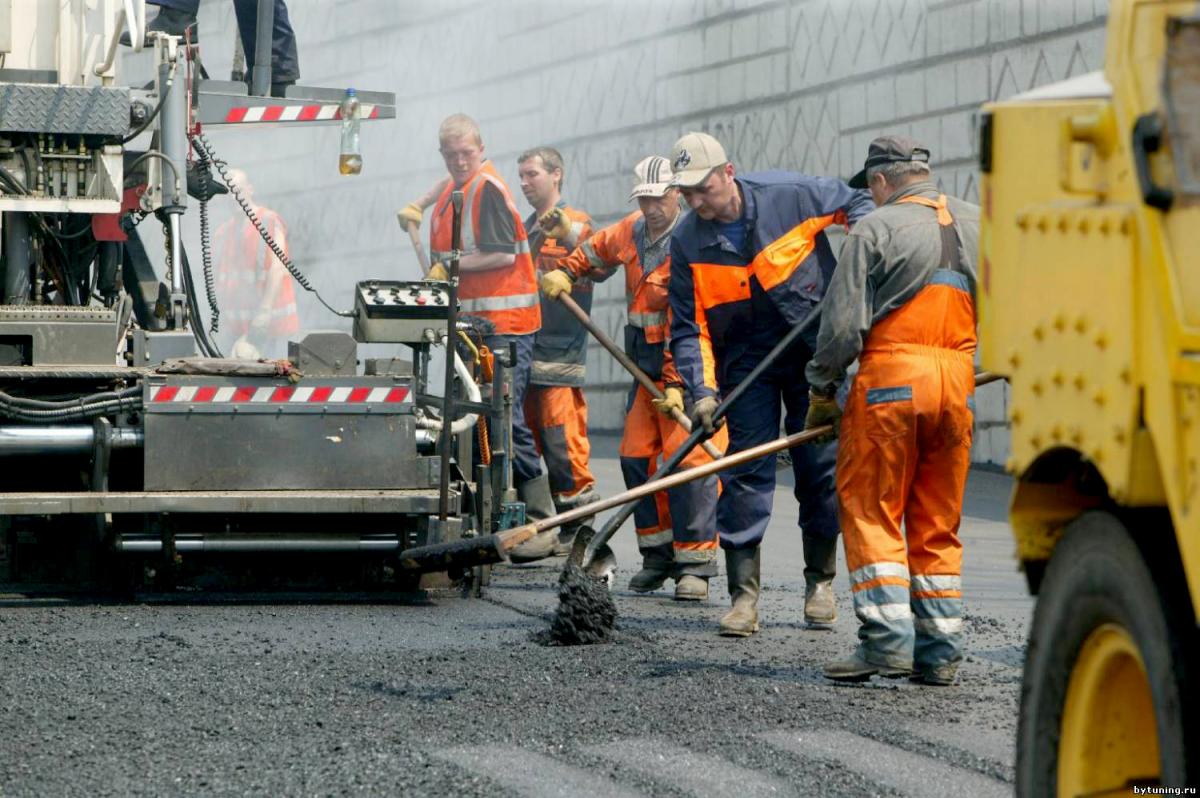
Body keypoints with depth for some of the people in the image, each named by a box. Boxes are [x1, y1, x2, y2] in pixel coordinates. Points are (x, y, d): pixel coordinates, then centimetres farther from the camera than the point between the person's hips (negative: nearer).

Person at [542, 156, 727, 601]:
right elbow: (597, 250, 32)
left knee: (687, 458, -13)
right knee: (637, 457, 7)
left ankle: (695, 565, -10)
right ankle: (658, 556, 16)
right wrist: (565, 272, 14)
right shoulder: (632, 231, 7)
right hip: (646, 365, 8)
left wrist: (678, 384, -27)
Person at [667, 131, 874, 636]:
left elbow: (855, 203, 4)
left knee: (822, 468, 2)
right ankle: (744, 596, -4)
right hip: (746, 361, 1)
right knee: (746, 471, -5)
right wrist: (701, 391, -19)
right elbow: (689, 328, -7)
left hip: (816, 350, -1)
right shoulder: (688, 241, -8)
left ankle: (820, 582, 19)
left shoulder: (789, 196, -13)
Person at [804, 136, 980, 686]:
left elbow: (843, 324, -6)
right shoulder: (977, 225, 12)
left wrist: (822, 391, 4)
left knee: (871, 514, 1)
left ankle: (887, 639, -10)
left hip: (890, 378, -5)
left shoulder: (876, 229, -3)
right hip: (957, 382, 5)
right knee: (938, 525, 11)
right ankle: (940, 651, 9)